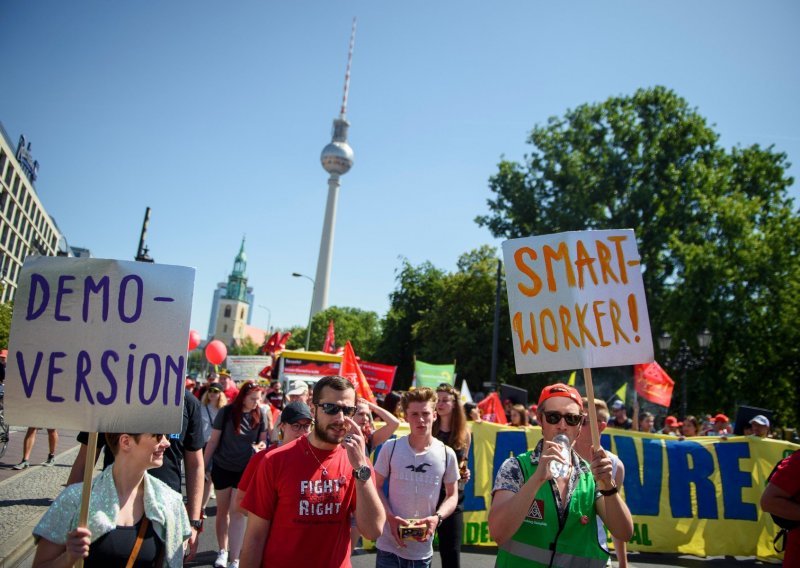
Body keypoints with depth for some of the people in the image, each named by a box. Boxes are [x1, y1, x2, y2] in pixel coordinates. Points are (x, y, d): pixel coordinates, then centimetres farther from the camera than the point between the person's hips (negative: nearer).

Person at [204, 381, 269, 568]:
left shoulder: (261, 414, -8)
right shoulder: (227, 412, -14)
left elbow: (263, 439, 4)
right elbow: (213, 441, -7)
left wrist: (260, 445, -19)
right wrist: (204, 466, -5)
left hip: (245, 469, 0)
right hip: (222, 467, 0)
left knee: (236, 512, -1)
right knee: (222, 511, 13)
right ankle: (223, 551, 31)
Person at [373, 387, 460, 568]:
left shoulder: (447, 454, -5)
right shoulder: (390, 448, -8)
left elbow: (452, 495, 4)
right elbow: (376, 487, 0)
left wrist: (437, 517, -14)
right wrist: (390, 517, -15)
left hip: (422, 549, 1)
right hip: (389, 545, -1)